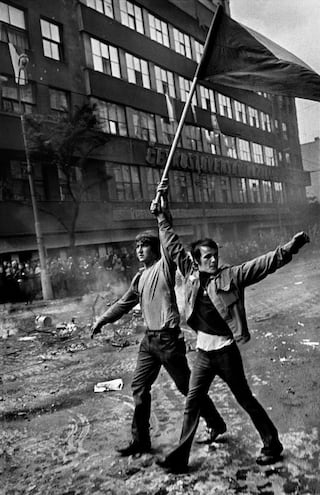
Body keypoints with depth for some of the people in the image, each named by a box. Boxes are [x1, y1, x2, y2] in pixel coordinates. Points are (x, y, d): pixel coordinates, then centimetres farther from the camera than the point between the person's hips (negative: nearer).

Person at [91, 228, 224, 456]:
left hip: (168, 338, -7)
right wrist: (103, 319, 19)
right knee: (139, 386, 7)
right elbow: (125, 303, 21)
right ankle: (141, 439, 20)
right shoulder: (140, 277, 12)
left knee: (187, 386, 6)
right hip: (150, 338, 7)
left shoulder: (165, 266, -8)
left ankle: (215, 422, 29)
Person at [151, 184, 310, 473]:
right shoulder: (191, 274, 0)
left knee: (245, 400, 12)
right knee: (192, 403, 10)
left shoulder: (231, 276, -10)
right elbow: (173, 245, 6)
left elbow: (263, 264, -17)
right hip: (203, 352, 4)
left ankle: (272, 445, 33)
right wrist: (163, 217, 5)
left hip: (226, 351, -4)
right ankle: (180, 457, 22)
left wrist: (288, 250, -31)